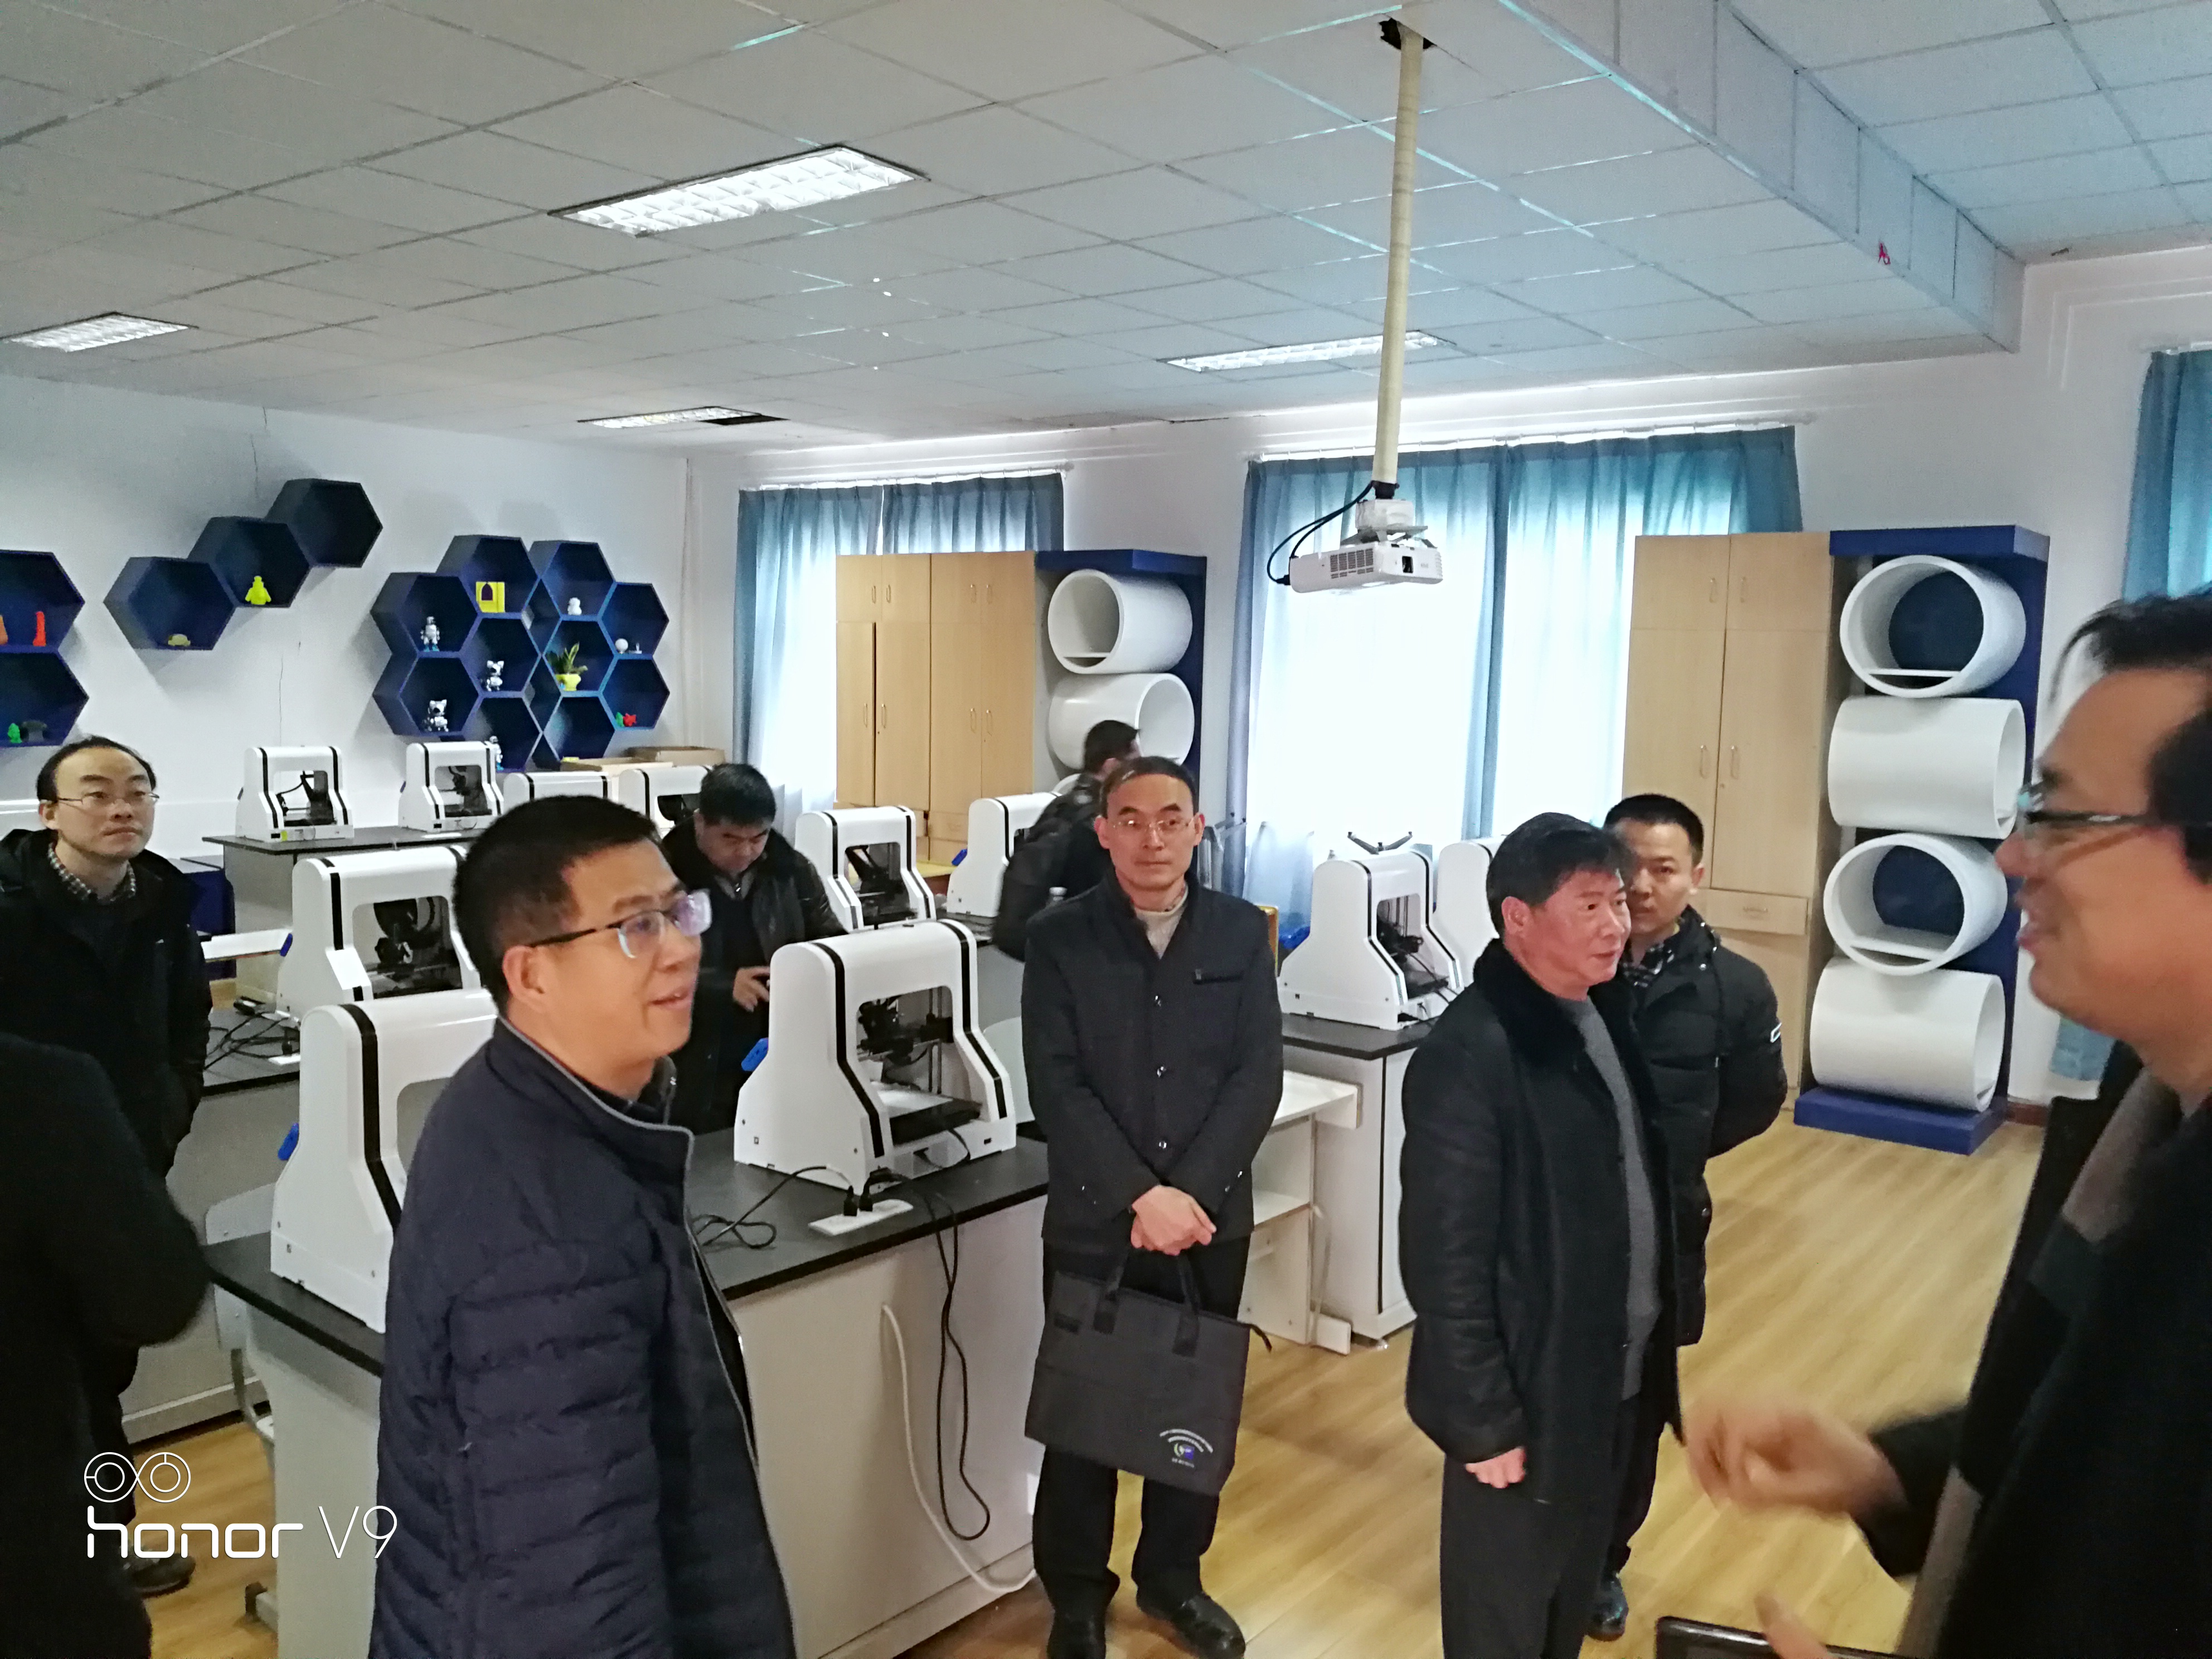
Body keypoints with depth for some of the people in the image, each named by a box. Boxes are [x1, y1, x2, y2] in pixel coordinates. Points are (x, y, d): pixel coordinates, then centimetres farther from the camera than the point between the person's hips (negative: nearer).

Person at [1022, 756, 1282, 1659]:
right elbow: (1056, 1086, -10)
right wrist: (1141, 1196, -18)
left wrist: (1189, 1192, -15)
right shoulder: (1059, 937, -5)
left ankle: (1172, 1577, 36)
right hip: (1092, 1222, -2)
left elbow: (1259, 1076, -4)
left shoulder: (1243, 932, 1)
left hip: (1214, 1219, 2)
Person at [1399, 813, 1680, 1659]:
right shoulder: (1468, 1055, -25)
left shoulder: (1606, 1010, 2)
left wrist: (1651, 1355, 11)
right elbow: (1445, 1264, -22)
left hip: (1620, 1380, 8)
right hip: (1530, 1396, -7)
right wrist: (1483, 1420, -18)